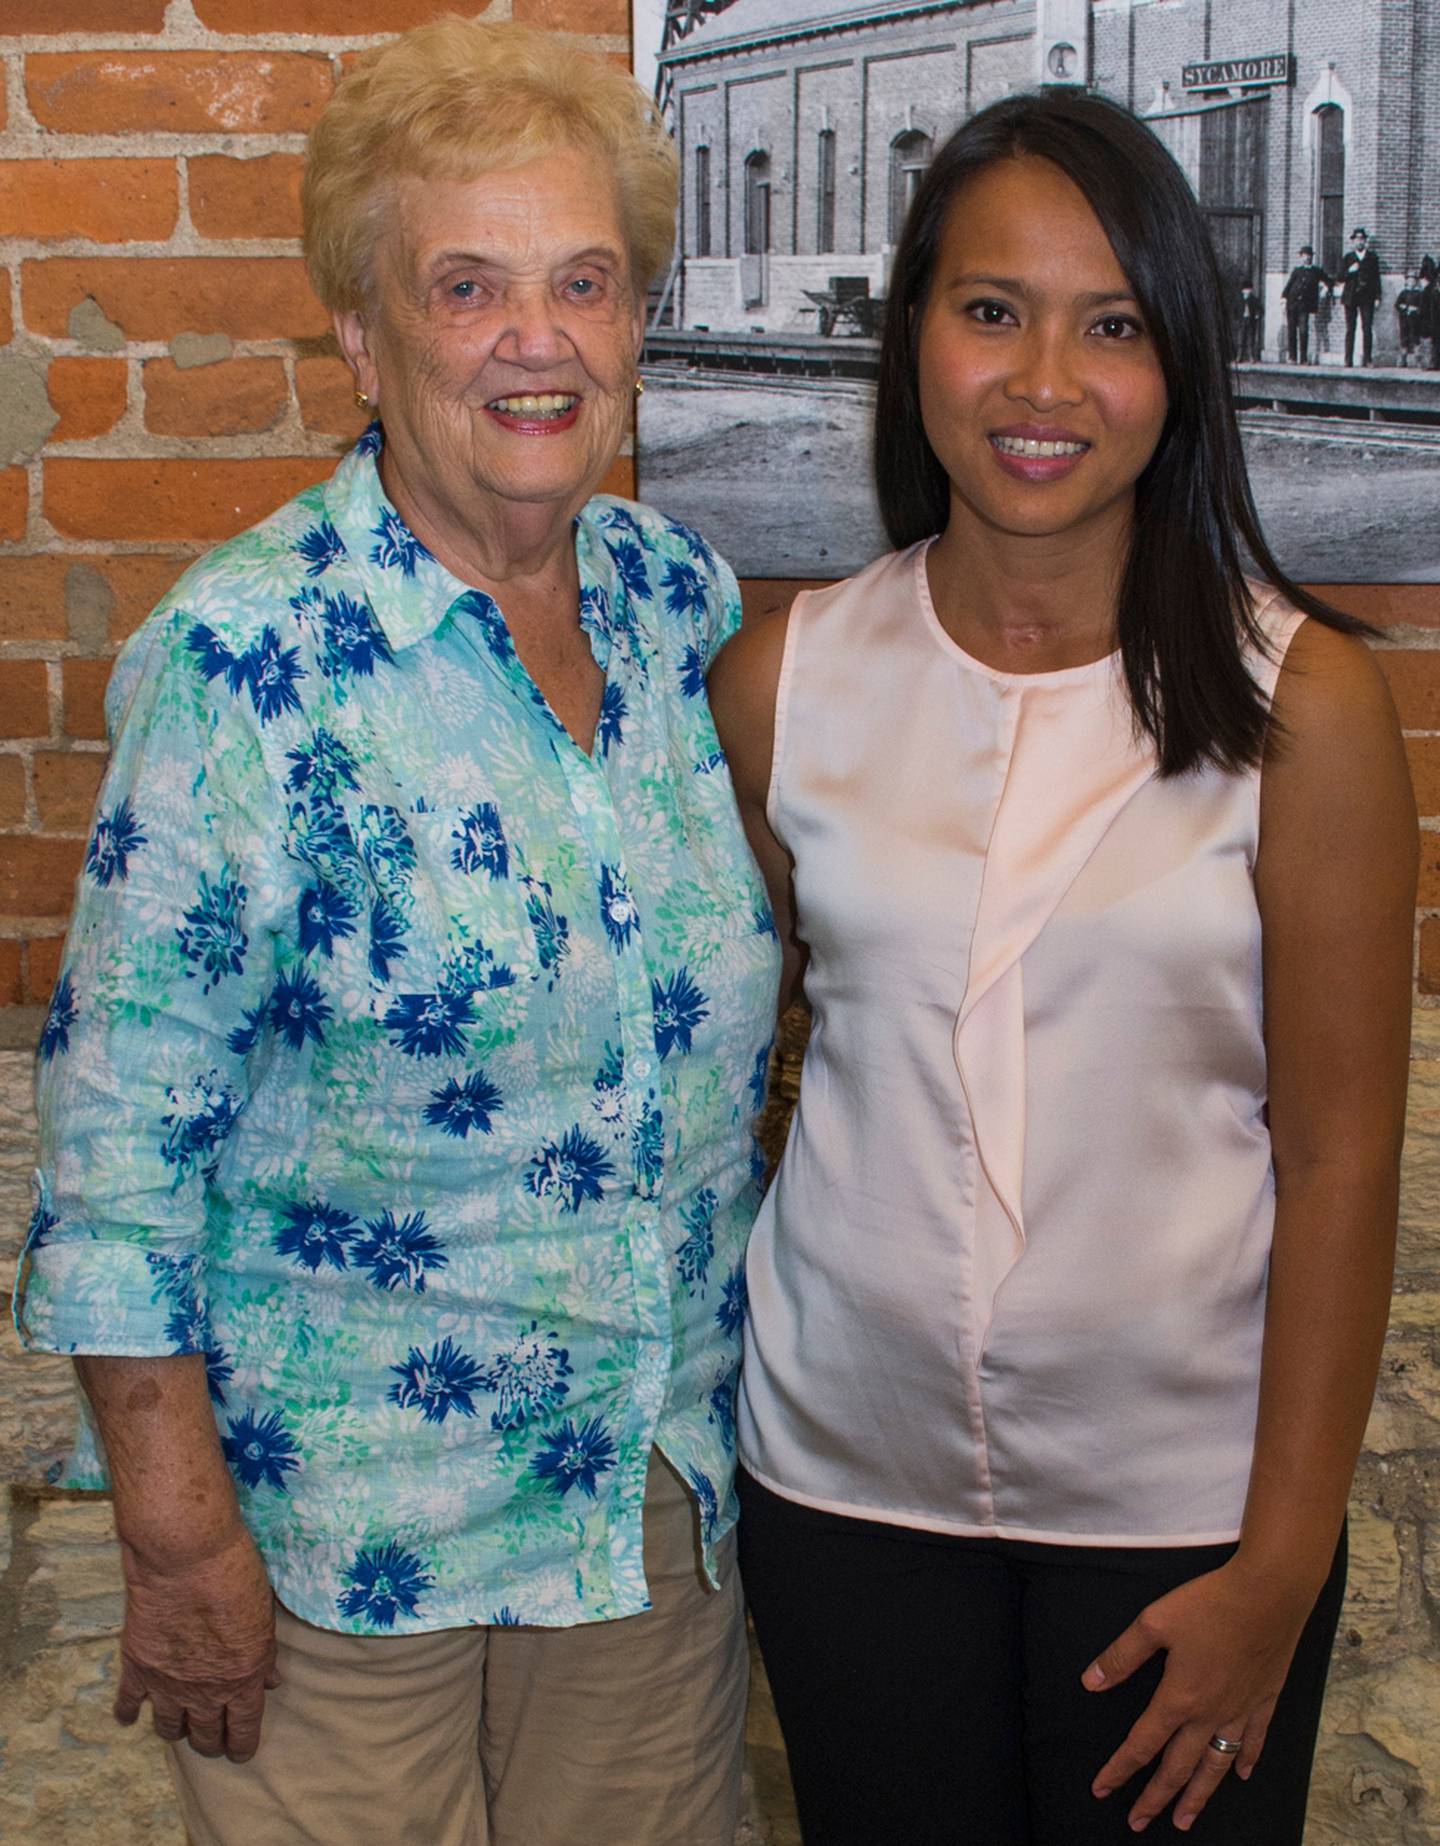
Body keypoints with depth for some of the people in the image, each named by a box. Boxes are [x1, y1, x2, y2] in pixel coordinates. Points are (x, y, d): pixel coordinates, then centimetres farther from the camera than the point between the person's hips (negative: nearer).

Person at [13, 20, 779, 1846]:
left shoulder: (684, 599, 0)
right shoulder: (245, 655, -17)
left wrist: (753, 1388, 12)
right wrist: (177, 1530, -13)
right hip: (340, 1522, -5)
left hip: (670, 1482, 5)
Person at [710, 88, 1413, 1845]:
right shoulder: (785, 678, -2)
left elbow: (1339, 1155, -8)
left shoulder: (1298, 699, -10)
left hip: (1178, 1497, -2)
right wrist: (684, 1405, 5)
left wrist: (1282, 1569, -8)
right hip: (847, 1477, 2)